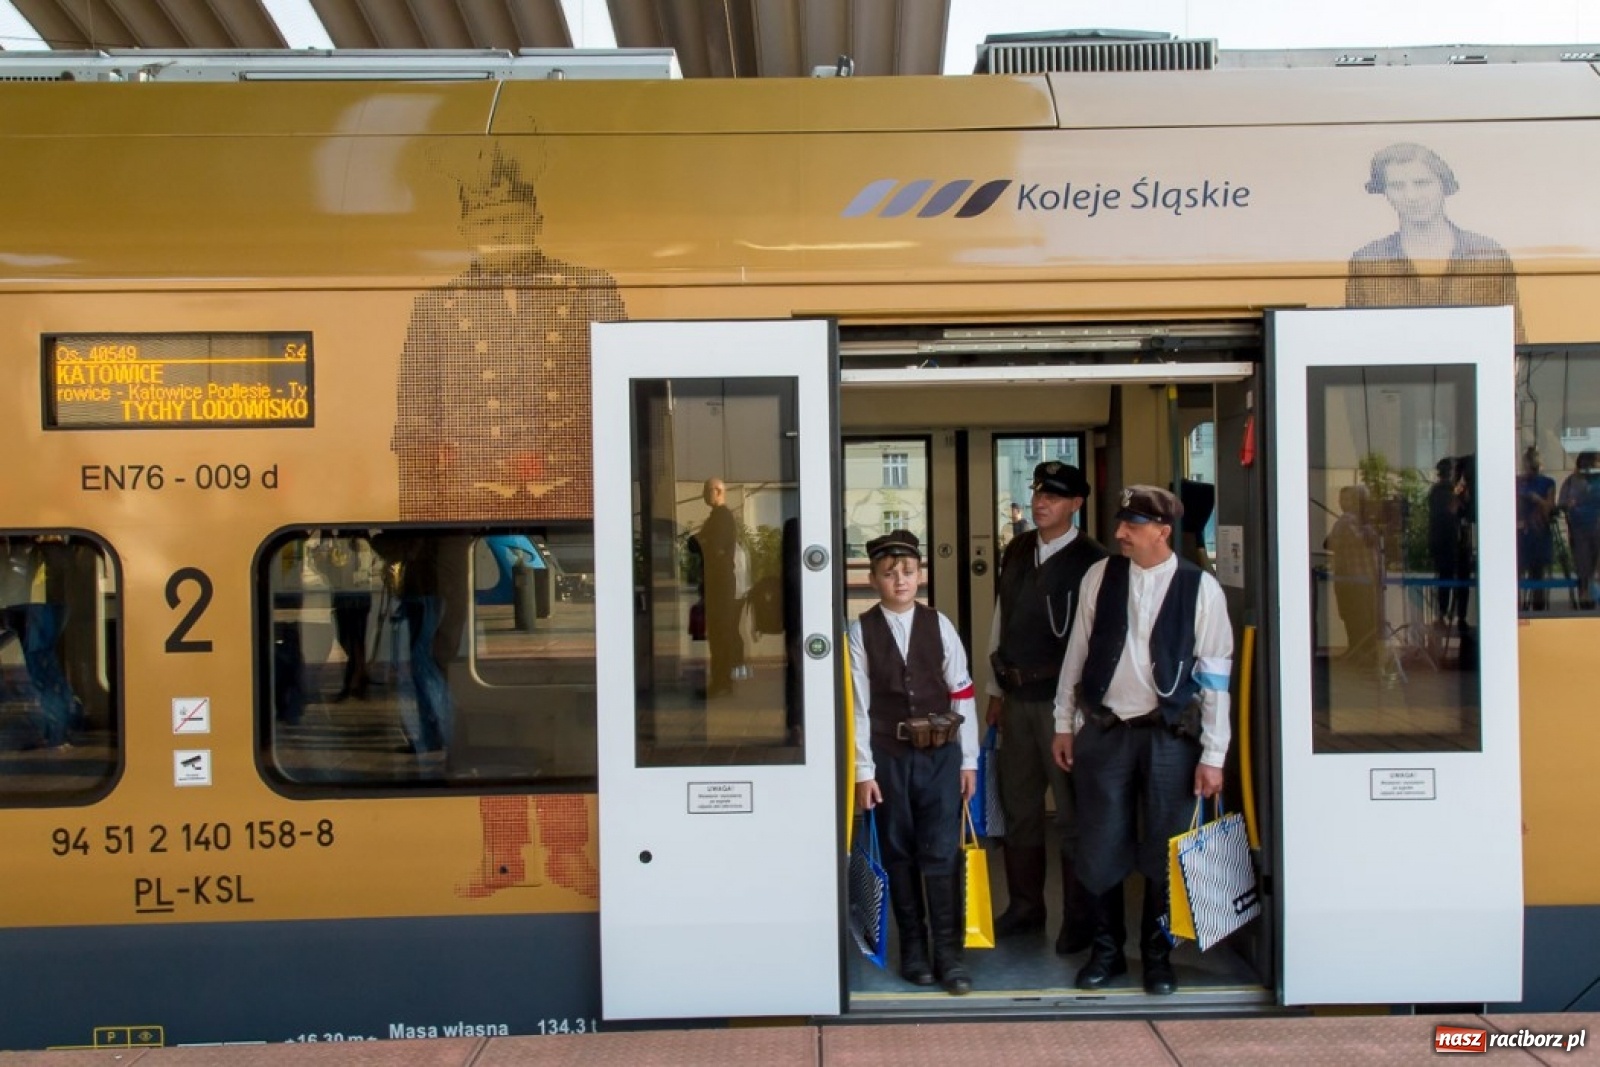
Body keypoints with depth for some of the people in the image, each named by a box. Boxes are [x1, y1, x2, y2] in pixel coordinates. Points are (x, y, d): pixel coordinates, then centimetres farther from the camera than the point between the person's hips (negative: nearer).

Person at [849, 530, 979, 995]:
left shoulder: (939, 625, 1)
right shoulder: (861, 631, -2)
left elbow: (962, 693, 2)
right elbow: (858, 705, -4)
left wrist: (969, 761, 1)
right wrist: (864, 770, -6)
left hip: (941, 753, 0)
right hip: (889, 755, 0)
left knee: (942, 854, 0)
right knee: (900, 854, 10)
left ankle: (949, 952, 11)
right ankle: (913, 948, 23)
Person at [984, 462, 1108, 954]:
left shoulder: (1090, 561, -12)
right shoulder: (1017, 552, 9)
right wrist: (996, 690, 15)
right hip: (1017, 698, 7)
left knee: (1073, 813, 4)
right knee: (1018, 806, 15)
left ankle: (1079, 919, 19)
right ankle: (1024, 908, 30)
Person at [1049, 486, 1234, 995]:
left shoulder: (1201, 588, -7)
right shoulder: (1100, 576, 0)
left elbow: (1215, 676, -5)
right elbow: (1077, 651, 6)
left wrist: (1213, 755, -6)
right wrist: (1064, 724, 7)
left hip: (1169, 735, -1)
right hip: (1103, 729, 2)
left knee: (1164, 852, 8)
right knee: (1101, 848, 7)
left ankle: (1158, 954, 27)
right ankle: (1106, 949, 25)